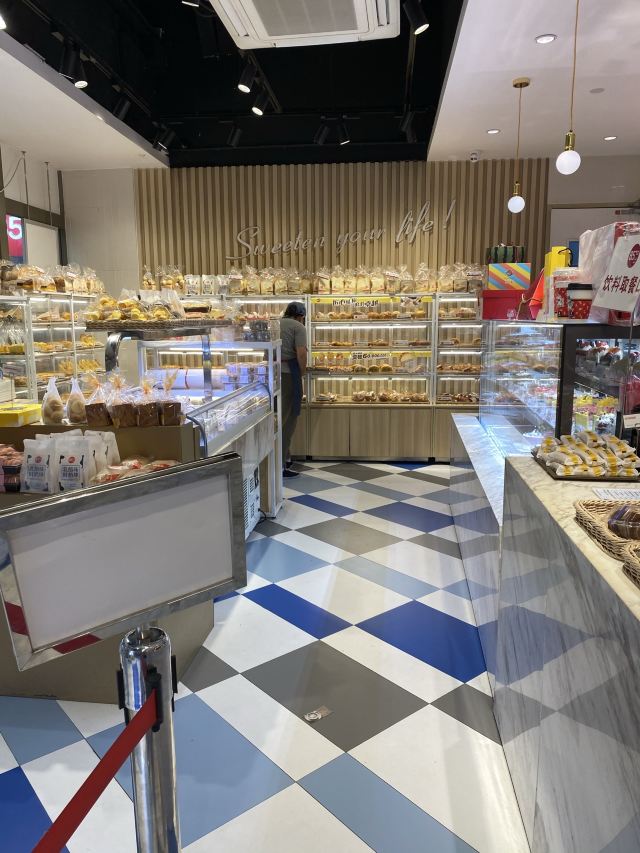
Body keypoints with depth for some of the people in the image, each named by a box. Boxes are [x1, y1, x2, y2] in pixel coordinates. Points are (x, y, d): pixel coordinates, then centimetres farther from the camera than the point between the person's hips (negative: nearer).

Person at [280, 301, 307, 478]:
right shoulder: (298, 327, -1)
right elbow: (301, 353, -14)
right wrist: (302, 372, 1)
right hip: (288, 373, -7)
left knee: (278, 416, 17)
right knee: (288, 419, -1)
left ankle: (285, 457, 27)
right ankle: (280, 465, -1)